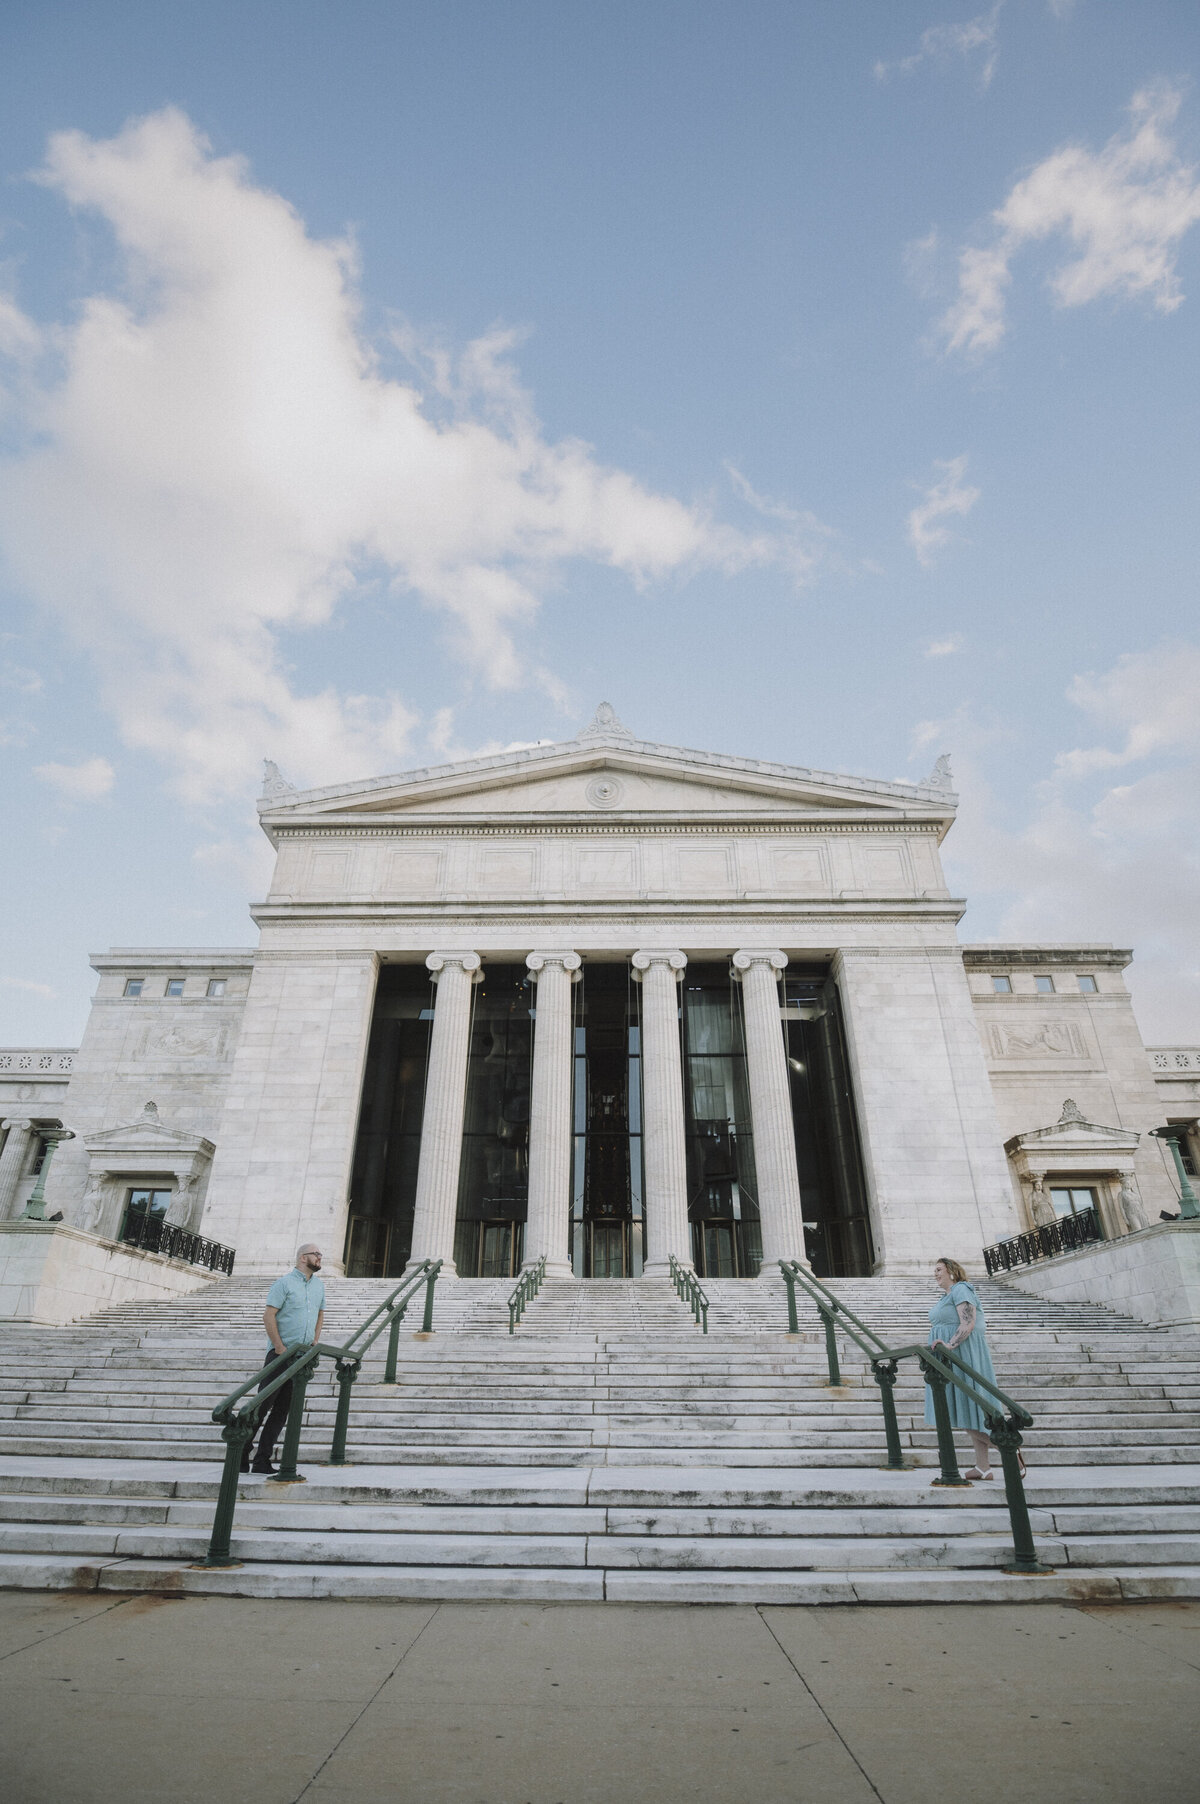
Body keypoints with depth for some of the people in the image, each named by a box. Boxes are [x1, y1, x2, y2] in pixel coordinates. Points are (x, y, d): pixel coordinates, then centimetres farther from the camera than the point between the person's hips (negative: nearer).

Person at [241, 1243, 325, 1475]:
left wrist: (314, 1343, 11)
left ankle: (262, 1461, 13)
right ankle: (241, 1456, 8)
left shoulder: (318, 1285, 13)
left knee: (282, 1410, 7)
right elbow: (268, 1316, -13)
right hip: (280, 1352, -6)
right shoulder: (284, 1282, -9)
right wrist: (280, 1348, -16)